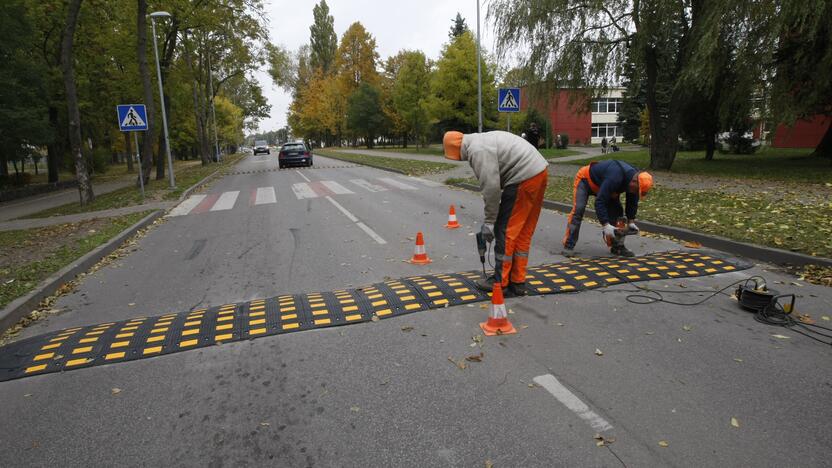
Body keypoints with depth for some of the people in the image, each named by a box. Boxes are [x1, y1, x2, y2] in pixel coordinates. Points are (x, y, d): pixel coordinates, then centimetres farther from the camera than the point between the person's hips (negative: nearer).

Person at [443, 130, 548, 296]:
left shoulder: (478, 150, -12)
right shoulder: (482, 141, 20)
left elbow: (491, 187, -16)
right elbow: (493, 182, 22)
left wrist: (489, 221, -7)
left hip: (525, 178, -10)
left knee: (506, 231, 0)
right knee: (523, 233, 14)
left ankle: (500, 282, 9)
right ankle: (517, 282, 22)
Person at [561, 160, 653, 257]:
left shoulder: (635, 181, -16)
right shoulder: (614, 177, -42)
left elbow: (632, 202, 1)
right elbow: (600, 202, -41)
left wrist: (631, 221, -6)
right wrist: (605, 225, -43)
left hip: (602, 184, 8)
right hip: (585, 180, -8)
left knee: (617, 210, -2)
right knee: (578, 209, -23)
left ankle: (617, 246, 7)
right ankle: (568, 246, -21)